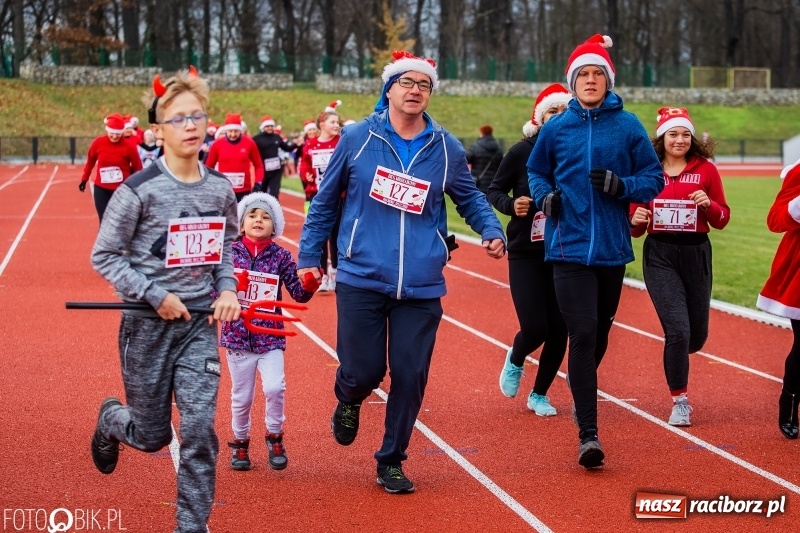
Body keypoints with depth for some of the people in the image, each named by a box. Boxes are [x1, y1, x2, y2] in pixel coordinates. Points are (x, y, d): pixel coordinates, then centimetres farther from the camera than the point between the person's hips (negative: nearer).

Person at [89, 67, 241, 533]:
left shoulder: (221, 190, 0)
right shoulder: (140, 190, -13)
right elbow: (105, 256, -9)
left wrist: (227, 289, -1)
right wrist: (156, 296, -15)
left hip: (200, 323, 3)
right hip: (148, 324, -3)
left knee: (199, 427, -9)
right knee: (151, 436, 9)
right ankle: (110, 420, 45)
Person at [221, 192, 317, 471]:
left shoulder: (281, 256, -1)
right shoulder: (230, 252, -2)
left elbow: (299, 294, -4)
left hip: (271, 339, 0)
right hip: (238, 336, 0)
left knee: (275, 387, -18)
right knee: (242, 396, 8)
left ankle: (274, 436, 6)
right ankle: (240, 443, 31)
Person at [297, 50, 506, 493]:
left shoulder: (446, 148, 6)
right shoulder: (358, 138, 1)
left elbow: (470, 198, 19)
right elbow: (325, 201, 10)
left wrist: (492, 230, 0)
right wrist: (309, 256, 9)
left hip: (421, 287, 2)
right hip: (361, 280, -1)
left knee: (410, 377, 1)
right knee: (363, 370, -2)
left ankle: (391, 462, 21)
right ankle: (348, 401, 36)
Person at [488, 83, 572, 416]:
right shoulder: (522, 152, -7)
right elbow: (493, 191, 1)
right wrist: (511, 204, -18)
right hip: (526, 254, -2)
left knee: (559, 331, 3)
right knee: (535, 329, -9)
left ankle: (539, 394, 25)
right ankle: (514, 362, 27)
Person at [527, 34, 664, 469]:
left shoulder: (628, 126, 2)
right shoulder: (556, 128, 4)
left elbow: (654, 179, 4)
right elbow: (536, 171, 19)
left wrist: (622, 185, -15)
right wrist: (544, 196, -2)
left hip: (612, 248, 2)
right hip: (569, 247, -1)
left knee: (599, 334, 15)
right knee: (582, 333, -12)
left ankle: (583, 394, 44)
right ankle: (588, 434, -12)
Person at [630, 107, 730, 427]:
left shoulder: (706, 169, 1)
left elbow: (722, 220, 4)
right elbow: (636, 228, 8)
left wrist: (709, 204, -16)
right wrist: (635, 220, -14)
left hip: (696, 253, 2)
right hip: (659, 255, -2)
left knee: (696, 335, 10)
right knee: (677, 328, -13)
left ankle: (676, 354, 48)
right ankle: (679, 401, 1)